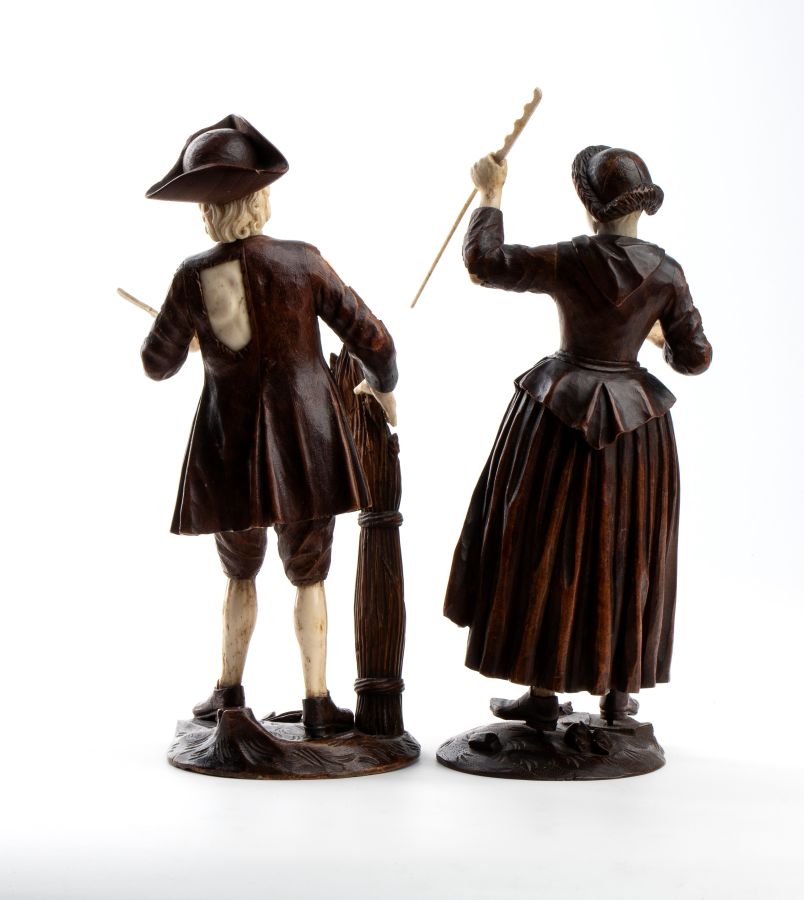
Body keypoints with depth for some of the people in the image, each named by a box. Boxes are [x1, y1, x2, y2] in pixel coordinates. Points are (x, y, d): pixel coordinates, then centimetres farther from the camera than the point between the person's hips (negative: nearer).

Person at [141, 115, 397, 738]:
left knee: (240, 572, 23)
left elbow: (159, 364, 3)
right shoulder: (302, 262, -10)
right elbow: (371, 340, -7)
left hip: (232, 449, 1)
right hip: (305, 440, 0)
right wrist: (384, 386, 14)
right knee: (308, 575, 14)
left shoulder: (195, 276, -10)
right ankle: (318, 705, 14)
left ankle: (230, 691, 29)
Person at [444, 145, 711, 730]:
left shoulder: (569, 262, -13)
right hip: (635, 423, 3)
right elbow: (695, 358, -2)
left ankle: (543, 694, 13)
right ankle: (619, 692, 23)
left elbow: (483, 262, -6)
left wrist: (491, 195, 5)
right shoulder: (667, 272, -5)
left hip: (560, 418, -3)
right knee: (625, 556, 14)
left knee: (548, 551, 8)